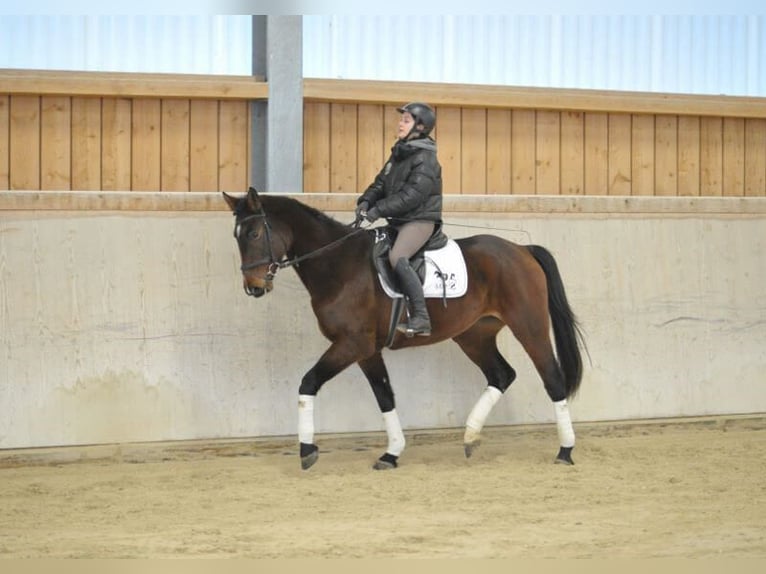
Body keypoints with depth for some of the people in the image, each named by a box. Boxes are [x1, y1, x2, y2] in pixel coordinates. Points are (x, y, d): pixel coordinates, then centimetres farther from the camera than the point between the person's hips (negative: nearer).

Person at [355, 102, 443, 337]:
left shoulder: (425, 159, -12)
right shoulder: (398, 154, 15)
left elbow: (411, 195, -22)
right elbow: (381, 183, 15)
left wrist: (379, 210, -25)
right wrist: (366, 201, -5)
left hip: (420, 220, -10)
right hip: (398, 221, 10)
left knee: (397, 258, -30)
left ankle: (421, 319, -32)